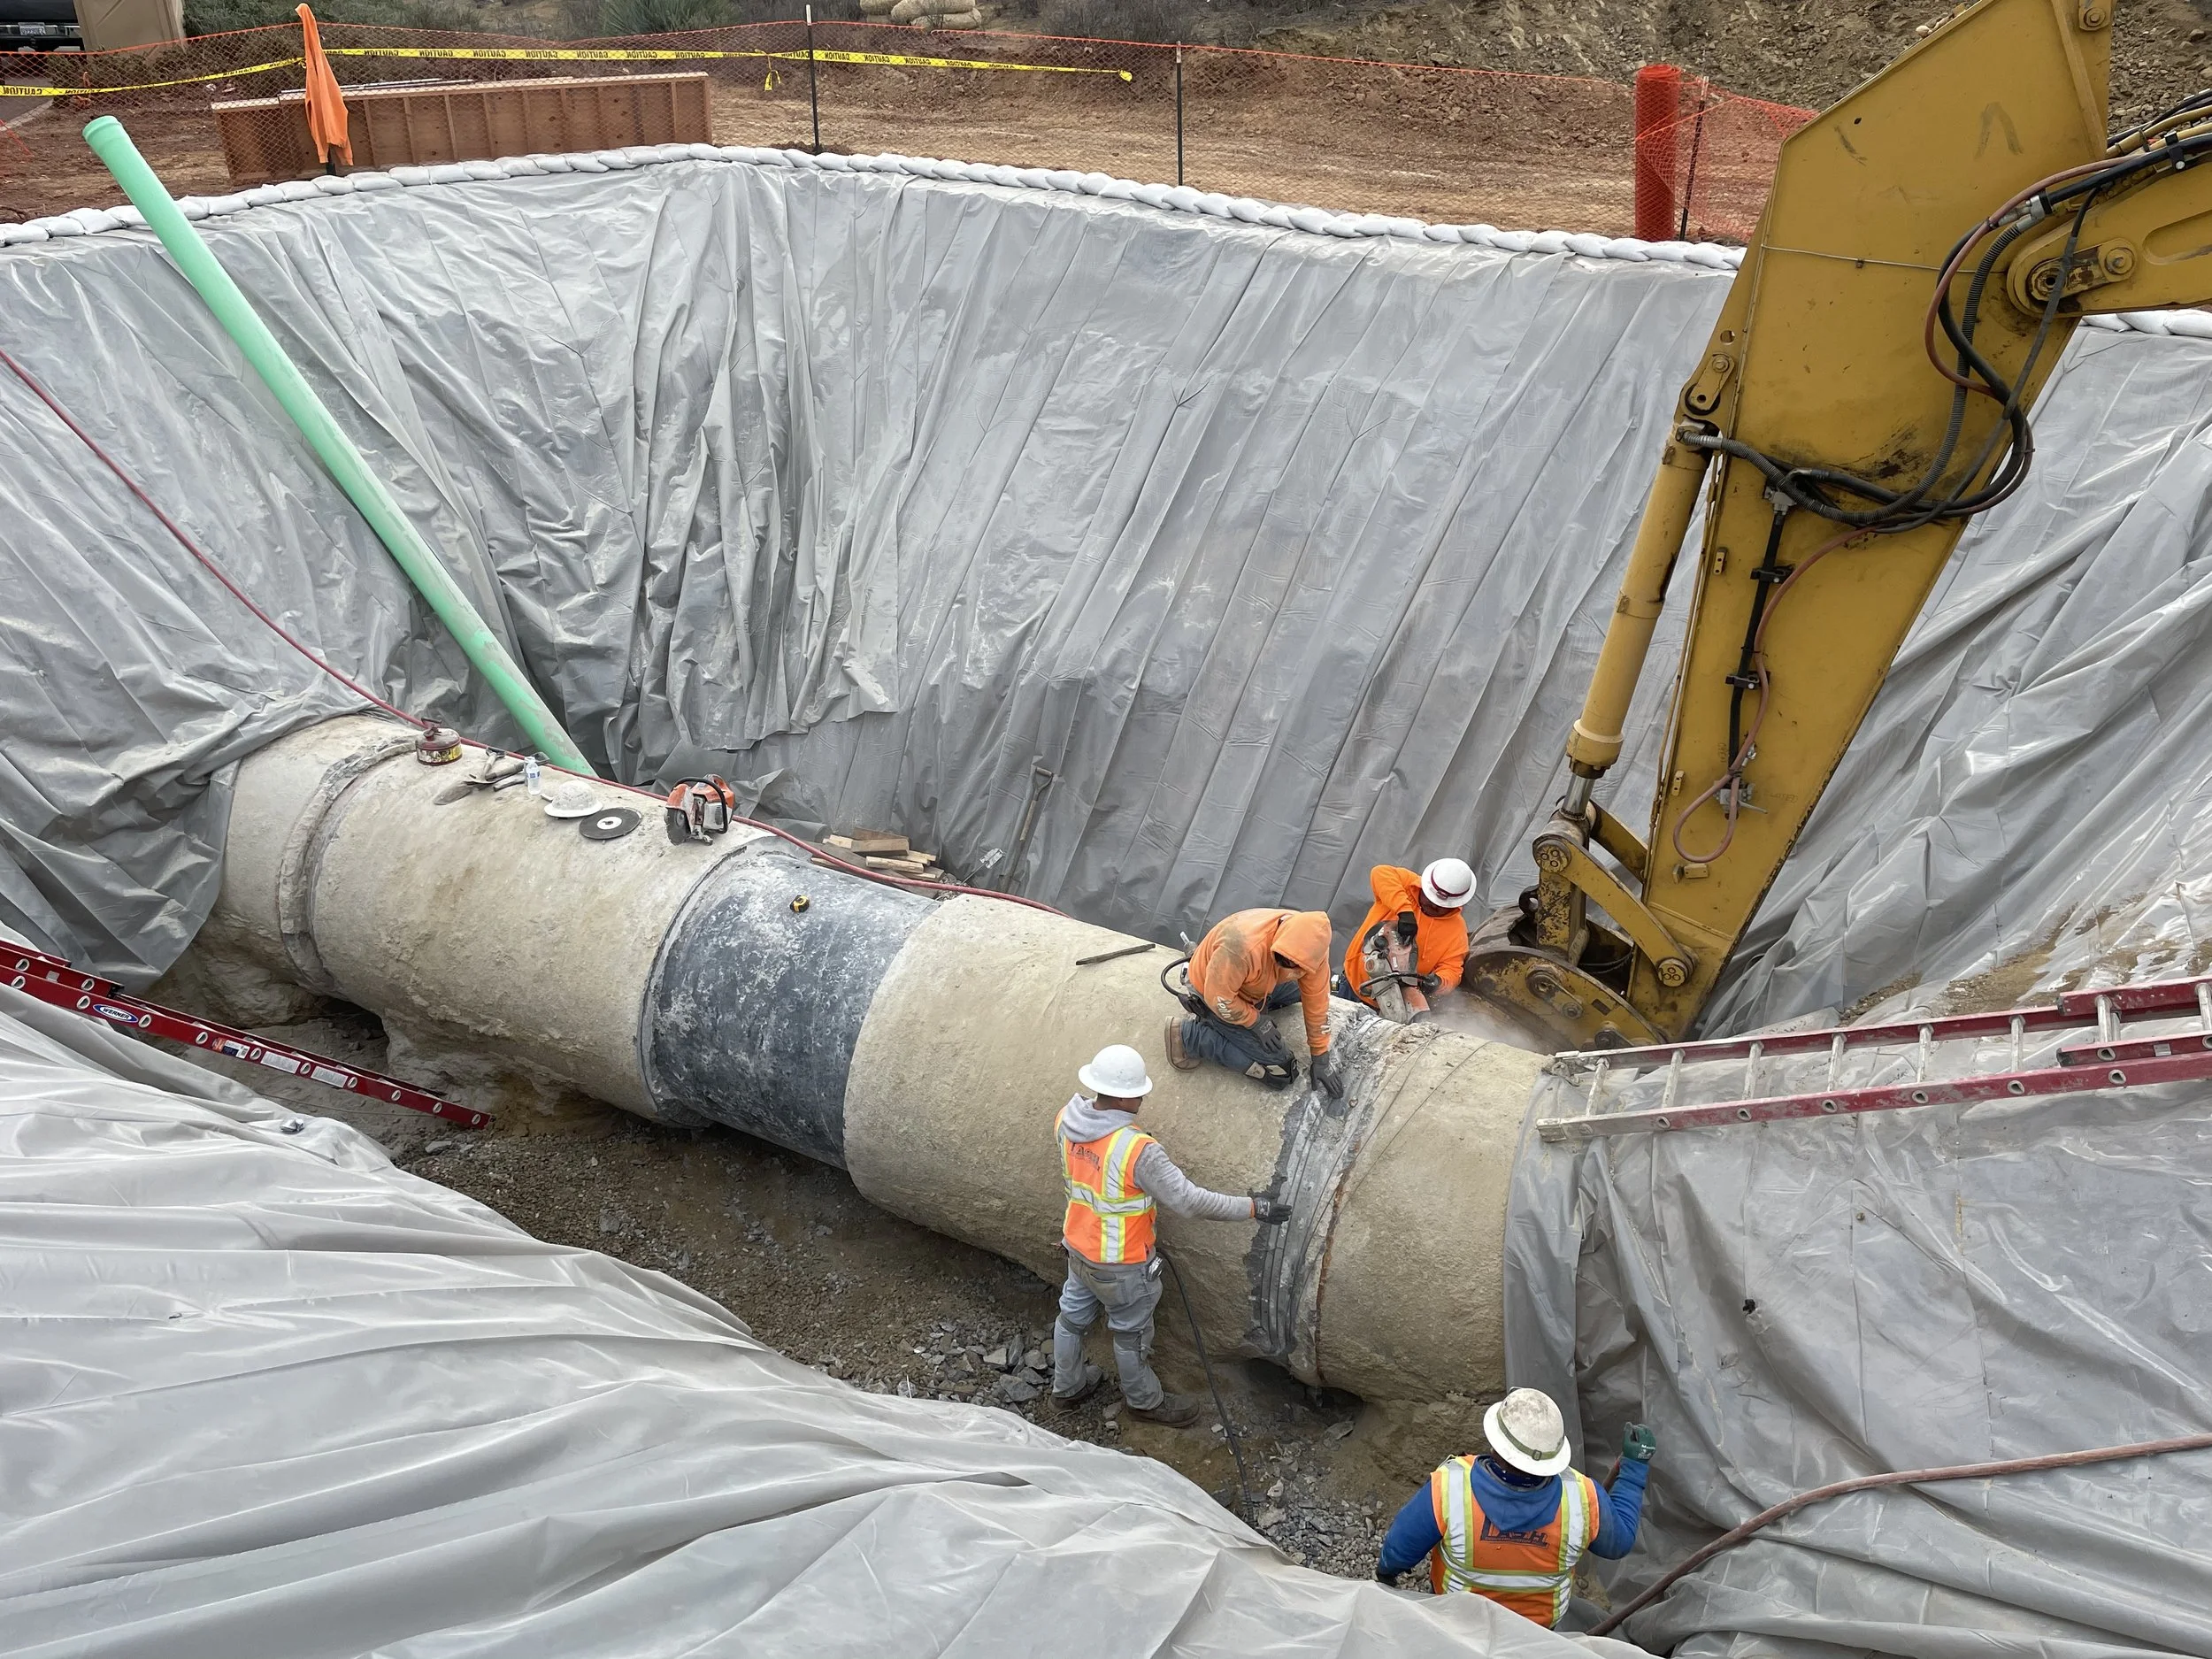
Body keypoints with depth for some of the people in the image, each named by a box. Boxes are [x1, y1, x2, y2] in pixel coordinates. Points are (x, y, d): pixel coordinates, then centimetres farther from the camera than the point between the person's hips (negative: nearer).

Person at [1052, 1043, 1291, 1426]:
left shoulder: (1068, 1117, -16)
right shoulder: (1137, 1151, -37)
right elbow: (1188, 1200, -30)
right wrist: (1252, 1207, -21)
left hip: (1078, 1246, 7)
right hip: (1120, 1264, -7)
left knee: (1073, 1315, 28)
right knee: (1131, 1334, 19)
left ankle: (1067, 1385, 52)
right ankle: (1145, 1401, 44)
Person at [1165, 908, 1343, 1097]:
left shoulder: (1311, 944, -23)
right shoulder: (1244, 947, -43)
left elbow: (1316, 998, -12)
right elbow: (1218, 997, -31)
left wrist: (1321, 1059, -7)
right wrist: (1256, 1022, -20)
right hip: (1213, 992, -7)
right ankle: (1190, 1037, -4)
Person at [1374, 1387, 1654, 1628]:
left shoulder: (1450, 1488, -39)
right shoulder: (1581, 1497, -35)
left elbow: (1400, 1548, -20)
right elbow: (1619, 1541, -10)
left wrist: (1385, 1569, 3)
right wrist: (1635, 1467, -1)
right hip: (1544, 1623, 2)